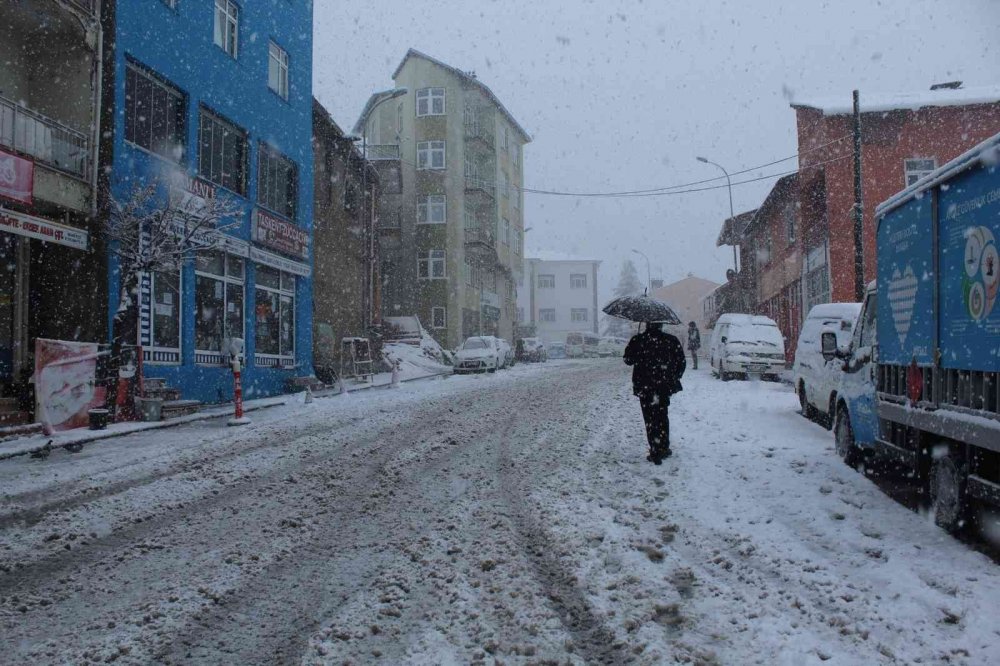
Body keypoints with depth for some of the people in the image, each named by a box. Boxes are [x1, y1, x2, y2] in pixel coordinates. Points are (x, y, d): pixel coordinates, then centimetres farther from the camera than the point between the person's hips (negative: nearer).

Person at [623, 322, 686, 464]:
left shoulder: (637, 340, -10)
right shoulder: (671, 340, -4)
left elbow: (628, 360, 0)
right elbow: (682, 363, 0)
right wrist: (674, 379, 14)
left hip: (645, 387, -2)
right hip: (665, 386, 2)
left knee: (650, 419, 4)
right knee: (662, 417, 20)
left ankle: (655, 453, 2)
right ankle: (664, 448, 28)